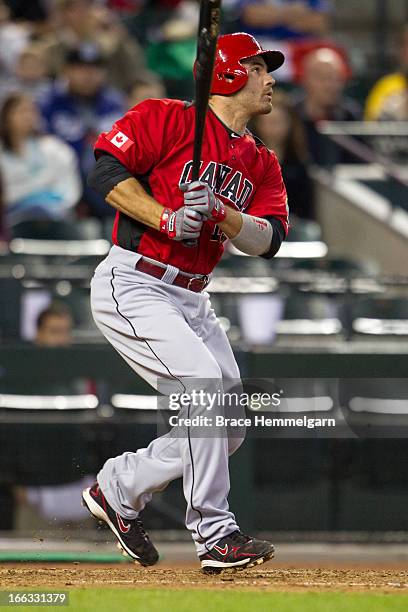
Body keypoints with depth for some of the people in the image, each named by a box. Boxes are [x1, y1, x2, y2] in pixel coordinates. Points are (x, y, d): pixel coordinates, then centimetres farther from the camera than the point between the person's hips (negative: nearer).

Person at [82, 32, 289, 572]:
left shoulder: (262, 164, 13)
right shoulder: (168, 119, -6)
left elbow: (267, 240, 0)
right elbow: (107, 169, -13)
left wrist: (219, 211, -19)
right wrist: (167, 219, -22)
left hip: (192, 300, 8)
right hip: (132, 285, -8)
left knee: (226, 430, 3)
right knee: (205, 384, -24)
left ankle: (117, 489, 21)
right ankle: (215, 534, -18)